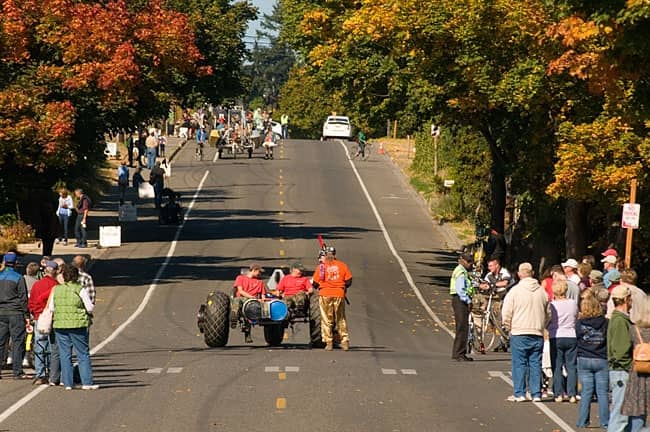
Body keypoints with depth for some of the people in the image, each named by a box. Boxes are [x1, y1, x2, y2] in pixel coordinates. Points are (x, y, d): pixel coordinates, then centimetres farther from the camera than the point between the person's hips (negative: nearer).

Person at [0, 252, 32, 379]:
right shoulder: (18, 278, -6)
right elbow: (23, 298, -6)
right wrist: (26, 315, -3)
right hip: (16, 313, -4)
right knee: (18, 343, -2)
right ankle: (18, 372, -4)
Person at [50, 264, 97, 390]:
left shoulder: (56, 289, 4)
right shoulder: (80, 290, -6)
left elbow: (52, 308, 9)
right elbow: (90, 308, -5)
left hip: (60, 324, 3)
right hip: (77, 324, -3)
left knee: (65, 355, 8)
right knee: (83, 354, 4)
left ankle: (68, 383, 6)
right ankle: (87, 382, 1)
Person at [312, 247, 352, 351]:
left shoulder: (321, 267, -1)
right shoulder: (342, 265, 3)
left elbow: (315, 283, 1)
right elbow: (349, 281, 2)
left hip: (325, 295, -2)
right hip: (339, 294, 2)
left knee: (326, 319, 4)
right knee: (340, 319, 11)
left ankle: (329, 342, 0)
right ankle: (345, 342, 7)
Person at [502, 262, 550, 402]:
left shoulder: (515, 291, -7)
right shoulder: (542, 292, 6)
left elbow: (506, 313, -6)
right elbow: (548, 314, 14)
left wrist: (508, 327, 9)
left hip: (519, 334, -3)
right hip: (538, 334, 3)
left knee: (519, 364, 2)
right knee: (536, 364, 7)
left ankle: (519, 393, 1)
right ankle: (536, 394, 6)